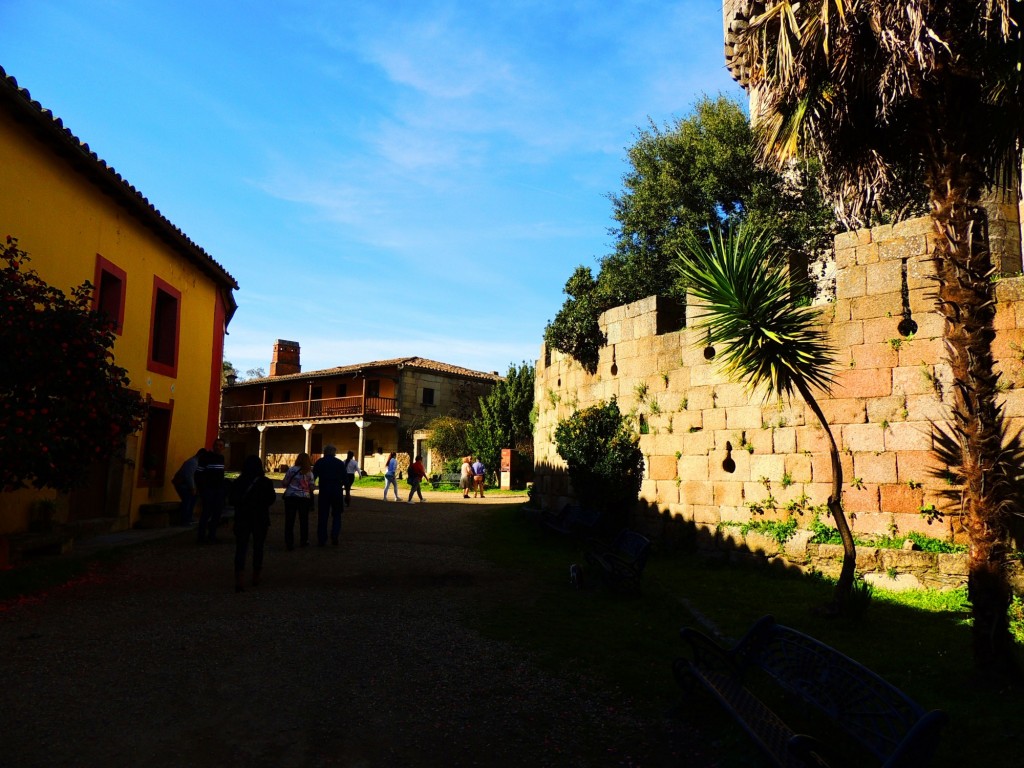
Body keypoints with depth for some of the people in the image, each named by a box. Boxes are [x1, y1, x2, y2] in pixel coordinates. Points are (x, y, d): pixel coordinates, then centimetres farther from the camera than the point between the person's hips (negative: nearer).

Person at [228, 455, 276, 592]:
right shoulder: (266, 483, -10)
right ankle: (256, 577, 25)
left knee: (240, 548, 1)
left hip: (242, 519, 0)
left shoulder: (237, 483, -6)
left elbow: (231, 500, 0)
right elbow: (271, 499, -3)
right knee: (258, 547, 15)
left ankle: (238, 580, -13)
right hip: (260, 519, 0)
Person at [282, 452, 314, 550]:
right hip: (305, 498, 1)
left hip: (291, 497, -1)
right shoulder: (309, 472, 1)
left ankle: (289, 543, -1)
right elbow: (311, 487, 0)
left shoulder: (291, 470, -2)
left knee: (289, 521, 3)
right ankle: (304, 541, 26)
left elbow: (284, 483, -1)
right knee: (304, 520, 16)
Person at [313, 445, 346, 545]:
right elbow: (345, 479, 3)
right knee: (336, 515, 13)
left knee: (322, 515, 7)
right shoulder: (340, 463, 6)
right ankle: (335, 535, -5)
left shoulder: (319, 462, 5)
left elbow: (313, 477, 1)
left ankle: (322, 540, 6)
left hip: (324, 491, 0)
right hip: (337, 492, 0)